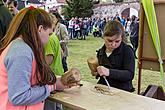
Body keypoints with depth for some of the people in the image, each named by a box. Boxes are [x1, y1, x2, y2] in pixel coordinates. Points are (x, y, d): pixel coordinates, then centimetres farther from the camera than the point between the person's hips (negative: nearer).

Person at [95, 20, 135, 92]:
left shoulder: (127, 51, -6)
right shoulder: (101, 51, 10)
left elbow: (130, 75, -17)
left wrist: (109, 72, -29)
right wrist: (96, 72, 3)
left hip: (122, 90, -4)